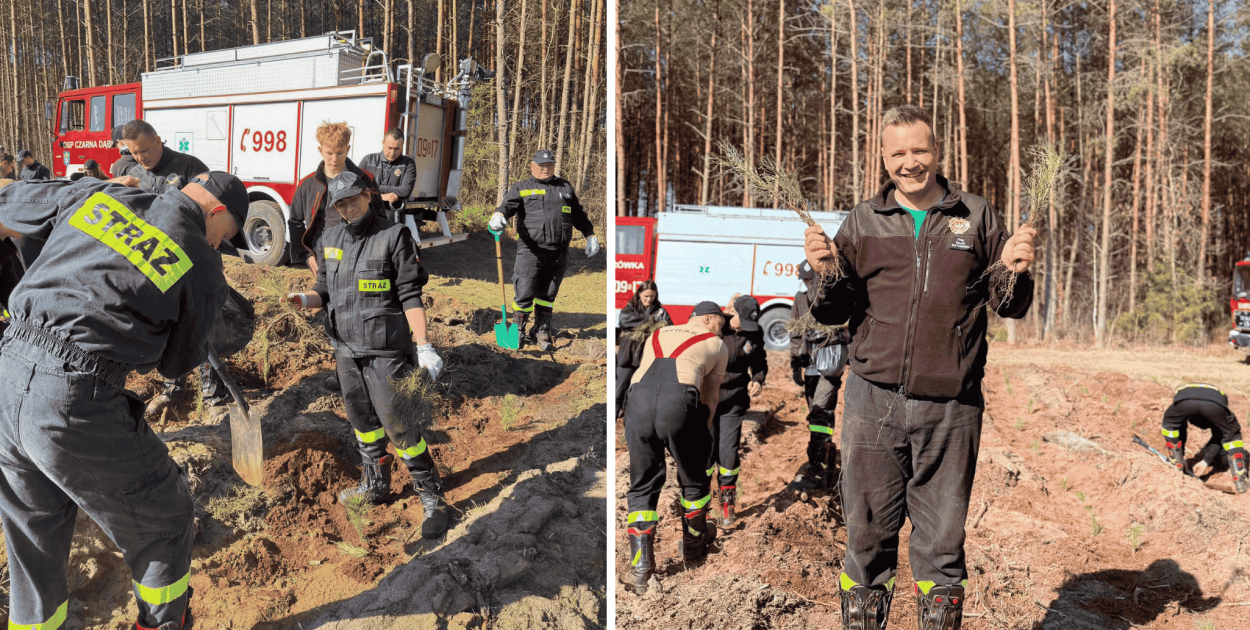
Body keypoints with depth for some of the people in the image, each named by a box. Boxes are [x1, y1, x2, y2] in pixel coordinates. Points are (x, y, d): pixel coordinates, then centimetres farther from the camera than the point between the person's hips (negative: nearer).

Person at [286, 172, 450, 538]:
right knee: (363, 424, 17)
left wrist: (424, 348, -14)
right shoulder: (330, 240, 9)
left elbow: (410, 296, -10)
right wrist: (305, 300, -6)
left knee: (399, 426, -7)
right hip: (347, 349, 6)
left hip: (386, 351, -6)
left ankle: (432, 500, 4)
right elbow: (326, 292, 17)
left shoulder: (394, 236, -8)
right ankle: (375, 486, 35)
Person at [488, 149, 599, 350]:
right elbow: (508, 204, -9)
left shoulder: (565, 187, 20)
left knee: (547, 295, 11)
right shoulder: (521, 188, 8)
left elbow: (578, 214, 28)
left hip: (558, 254, 3)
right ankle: (518, 331, 13)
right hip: (531, 252, -3)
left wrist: (590, 235, 25)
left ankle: (542, 332, 22)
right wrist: (499, 215, -31)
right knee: (524, 294, -4)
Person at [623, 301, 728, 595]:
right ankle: (692, 546, 40)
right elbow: (710, 396, 26)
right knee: (694, 480, 22)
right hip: (680, 403, -3)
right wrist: (703, 430, 39)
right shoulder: (716, 345, 24)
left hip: (637, 401, 3)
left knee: (642, 486, 15)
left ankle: (640, 566, 8)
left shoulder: (656, 336, 35)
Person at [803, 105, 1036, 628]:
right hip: (874, 400, 0)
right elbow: (833, 313, 8)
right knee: (867, 530, 6)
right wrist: (828, 273, -12)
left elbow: (1010, 307, 10)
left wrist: (1012, 271, -11)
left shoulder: (976, 217, 9)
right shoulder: (863, 221, 10)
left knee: (942, 538, 9)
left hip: (951, 407, 0)